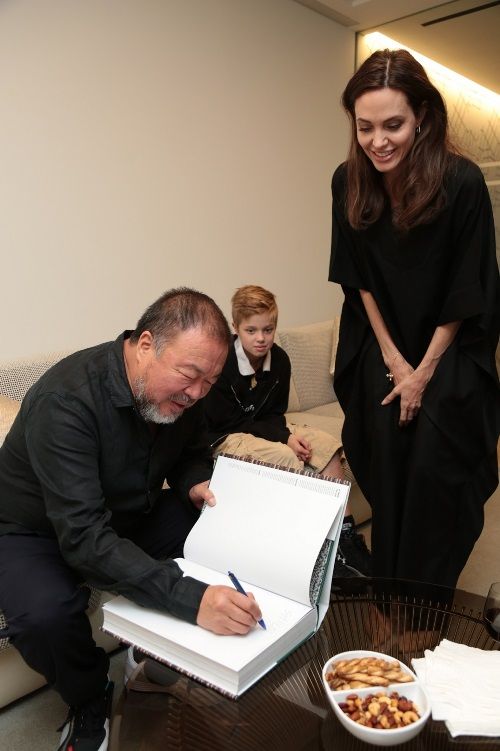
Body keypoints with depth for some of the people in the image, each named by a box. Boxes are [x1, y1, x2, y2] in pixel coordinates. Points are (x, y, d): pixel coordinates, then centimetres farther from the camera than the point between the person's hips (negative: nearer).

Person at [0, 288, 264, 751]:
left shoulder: (180, 390, -13)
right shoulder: (66, 400, -35)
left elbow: (192, 450, 7)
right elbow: (84, 537, -40)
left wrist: (195, 483, -18)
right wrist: (191, 598, -50)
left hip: (130, 514, 6)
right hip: (38, 532, -5)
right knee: (46, 614, -35)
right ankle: (89, 702, 0)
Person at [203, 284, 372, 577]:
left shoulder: (279, 359, -2)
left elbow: (274, 415, 5)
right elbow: (227, 423, -19)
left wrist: (288, 434, -20)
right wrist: (284, 438, -24)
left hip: (263, 430, 7)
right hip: (223, 439, -7)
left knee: (329, 446, -10)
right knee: (288, 459, -30)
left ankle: (345, 531, -9)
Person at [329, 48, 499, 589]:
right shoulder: (348, 183, -9)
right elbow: (358, 279, -1)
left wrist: (423, 373, -9)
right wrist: (392, 359, -3)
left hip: (450, 355, -3)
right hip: (381, 353, 3)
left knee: (435, 478, -4)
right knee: (385, 478, 6)